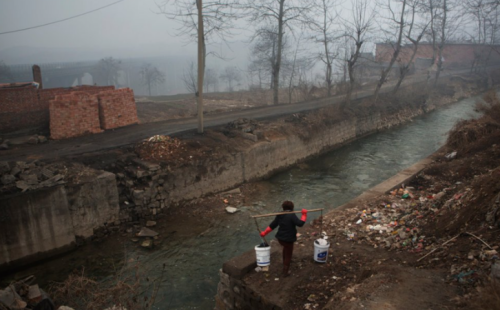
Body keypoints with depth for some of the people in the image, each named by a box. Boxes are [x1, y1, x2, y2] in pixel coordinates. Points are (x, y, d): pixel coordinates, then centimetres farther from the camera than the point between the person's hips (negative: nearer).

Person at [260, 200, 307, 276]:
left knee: (286, 248, 37)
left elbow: (272, 225, 4)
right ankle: (285, 272, 25)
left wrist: (264, 232, 12)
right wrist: (304, 215, -14)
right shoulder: (292, 216, -19)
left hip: (280, 238, 6)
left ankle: (285, 261, 54)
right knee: (288, 255, 14)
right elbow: (300, 223, -27)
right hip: (288, 239, -6)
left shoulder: (279, 215, 1)